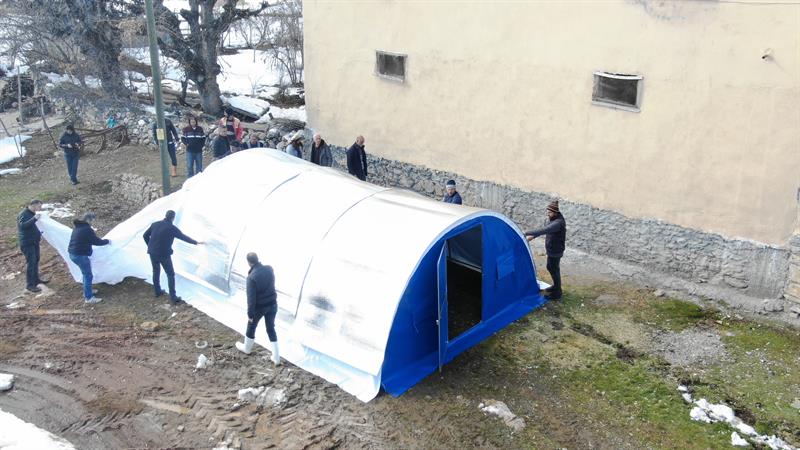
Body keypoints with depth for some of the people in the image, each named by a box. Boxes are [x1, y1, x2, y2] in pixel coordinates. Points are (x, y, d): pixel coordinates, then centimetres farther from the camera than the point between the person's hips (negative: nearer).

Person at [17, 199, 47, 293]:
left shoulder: (32, 214, 12)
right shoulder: (23, 214, -16)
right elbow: (23, 225, -34)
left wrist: (39, 234, 11)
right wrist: (34, 218, -40)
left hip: (34, 241, 10)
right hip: (27, 243, -10)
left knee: (36, 260, 18)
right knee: (30, 262, -11)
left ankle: (36, 279, 32)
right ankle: (29, 285, -7)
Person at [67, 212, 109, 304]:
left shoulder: (77, 227, 12)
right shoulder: (87, 229, -17)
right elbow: (96, 241, -11)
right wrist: (107, 241, 3)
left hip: (73, 253, 10)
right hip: (80, 255, -10)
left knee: (86, 273, 24)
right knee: (88, 275, -2)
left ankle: (87, 291, 36)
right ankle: (89, 298, 1)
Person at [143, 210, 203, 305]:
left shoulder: (155, 224, 2)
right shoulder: (172, 228, -12)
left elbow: (145, 235, 8)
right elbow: (183, 237, -2)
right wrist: (195, 242, 10)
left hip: (152, 253, 5)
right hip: (164, 254, -5)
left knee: (156, 271, 24)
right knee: (170, 274, 3)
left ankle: (158, 292, 35)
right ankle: (173, 298, 0)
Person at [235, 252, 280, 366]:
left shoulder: (252, 277, -25)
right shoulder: (269, 269, -9)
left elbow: (251, 297, -22)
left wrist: (250, 314, -12)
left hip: (259, 307, -5)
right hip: (272, 304, 5)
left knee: (251, 326, 22)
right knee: (271, 329, 15)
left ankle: (247, 348, 46)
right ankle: (276, 358, 16)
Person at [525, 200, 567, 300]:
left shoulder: (558, 223, -29)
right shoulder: (555, 220, 3)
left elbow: (543, 230, -38)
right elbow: (545, 230, 16)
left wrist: (527, 233, -37)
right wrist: (533, 236, 9)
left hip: (555, 251, -10)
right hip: (552, 250, 10)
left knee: (554, 270, 3)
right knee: (550, 268, 23)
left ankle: (557, 293, 16)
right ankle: (556, 286, 41)